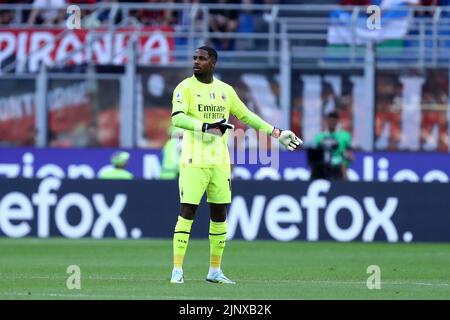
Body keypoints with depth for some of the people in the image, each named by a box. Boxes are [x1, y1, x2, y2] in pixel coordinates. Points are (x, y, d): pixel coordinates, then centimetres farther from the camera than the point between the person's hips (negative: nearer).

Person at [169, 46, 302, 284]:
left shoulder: (225, 90, 13)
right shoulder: (186, 88, -3)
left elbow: (246, 116, 21)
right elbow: (177, 118, -18)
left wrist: (277, 133, 19)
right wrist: (205, 126, -29)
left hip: (220, 162, 5)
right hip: (194, 161, -5)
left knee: (219, 215, 8)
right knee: (187, 212, -9)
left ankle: (215, 271, 16)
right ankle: (177, 270, -7)